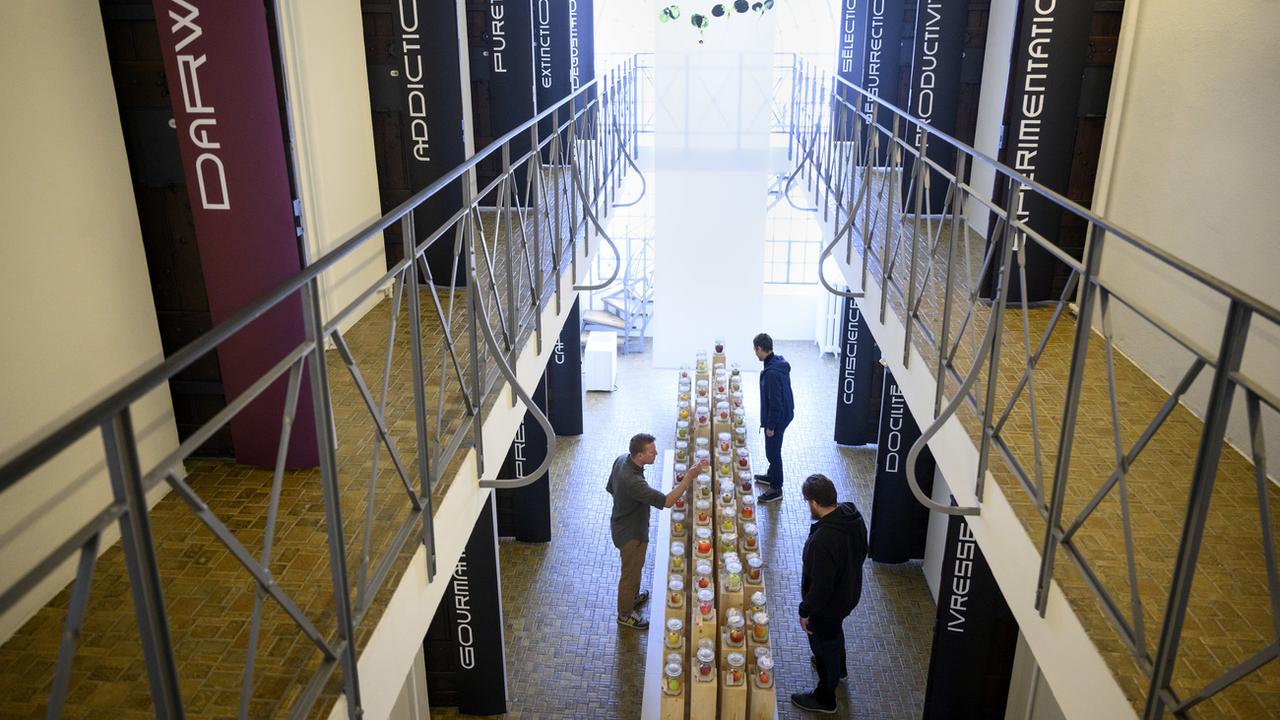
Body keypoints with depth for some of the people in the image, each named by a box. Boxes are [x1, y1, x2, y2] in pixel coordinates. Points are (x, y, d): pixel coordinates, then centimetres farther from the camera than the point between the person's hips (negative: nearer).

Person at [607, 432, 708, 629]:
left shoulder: (622, 459, -13)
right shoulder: (632, 481, -42)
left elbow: (610, 488, 5)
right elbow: (666, 501, -41)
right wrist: (689, 477, -43)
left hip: (622, 523, 9)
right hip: (630, 533, -9)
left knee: (635, 566, 31)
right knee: (630, 572, 15)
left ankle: (633, 596, 56)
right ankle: (625, 614, 38)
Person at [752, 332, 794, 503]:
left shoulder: (772, 373, -30)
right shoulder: (780, 362, 1)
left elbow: (775, 402, -27)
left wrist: (770, 425, -17)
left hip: (778, 418, -10)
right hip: (785, 413, 10)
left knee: (773, 452, 3)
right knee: (773, 449, 26)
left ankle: (776, 489, 15)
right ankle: (772, 476, 45)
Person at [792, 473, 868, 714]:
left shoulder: (823, 540, -41)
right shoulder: (853, 515, -15)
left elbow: (820, 586, -31)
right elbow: (860, 552, 3)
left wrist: (805, 611, -15)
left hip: (829, 603, -8)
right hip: (849, 592, 8)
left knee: (824, 644, 17)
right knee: (835, 631, 34)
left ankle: (825, 699, 40)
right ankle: (838, 667, 62)